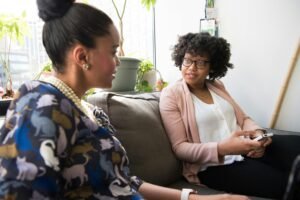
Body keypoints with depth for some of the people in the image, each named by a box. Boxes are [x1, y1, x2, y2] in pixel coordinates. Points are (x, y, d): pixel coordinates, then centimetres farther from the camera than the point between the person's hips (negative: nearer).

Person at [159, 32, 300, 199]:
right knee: (284, 184, -25)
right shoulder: (171, 95, -4)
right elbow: (180, 147, -9)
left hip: (247, 150, 6)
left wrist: (257, 133, -10)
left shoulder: (217, 85, 14)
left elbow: (243, 119, 15)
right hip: (214, 165, -6)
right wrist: (221, 149, -25)